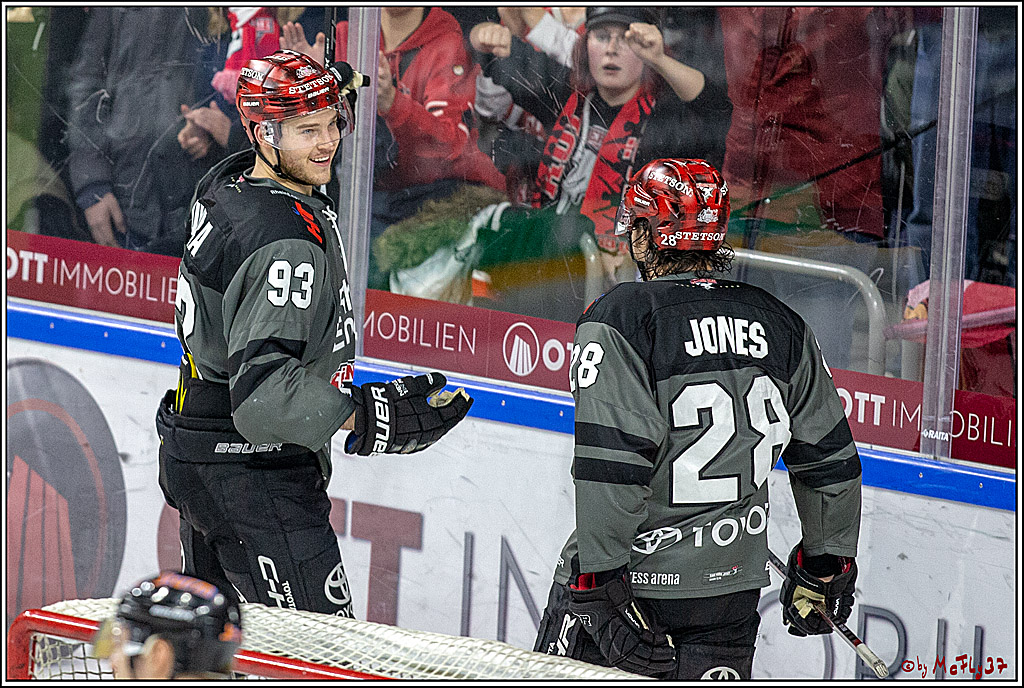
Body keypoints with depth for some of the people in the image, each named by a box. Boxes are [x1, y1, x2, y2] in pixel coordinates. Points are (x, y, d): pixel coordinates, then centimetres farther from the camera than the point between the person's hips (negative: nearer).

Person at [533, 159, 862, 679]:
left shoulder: (619, 319, -12)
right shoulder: (781, 326, 5)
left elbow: (611, 465, -21)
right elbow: (829, 462, 11)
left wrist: (597, 577, -17)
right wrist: (827, 564, 24)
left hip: (631, 578, -5)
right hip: (732, 589, 5)